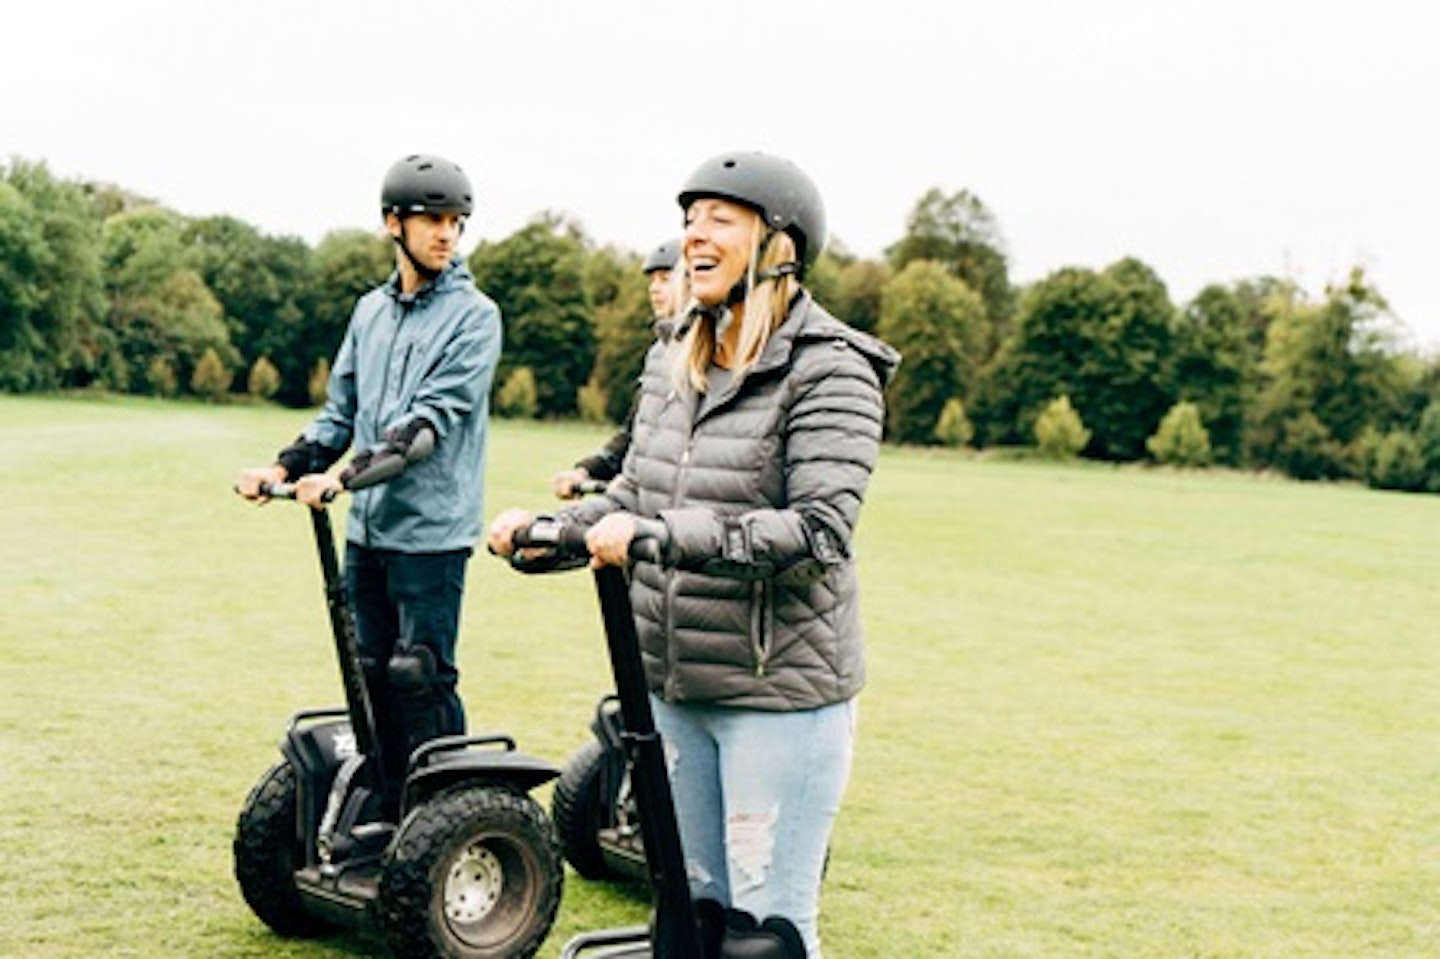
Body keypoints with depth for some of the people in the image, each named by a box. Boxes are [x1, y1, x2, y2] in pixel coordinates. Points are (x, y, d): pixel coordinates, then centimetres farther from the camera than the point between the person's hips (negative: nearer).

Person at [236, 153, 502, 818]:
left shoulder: (473, 316, -7)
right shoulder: (371, 311, 13)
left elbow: (431, 419, -17)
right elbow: (340, 412, 16)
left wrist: (344, 475, -26)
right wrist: (285, 466, 0)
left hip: (431, 531, -6)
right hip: (367, 526, 6)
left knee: (420, 676, -5)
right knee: (370, 675, 11)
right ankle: (388, 813, 23)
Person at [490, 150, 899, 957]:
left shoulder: (828, 372, -13)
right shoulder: (672, 364, 9)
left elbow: (822, 528, -24)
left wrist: (663, 534, -31)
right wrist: (545, 528, 0)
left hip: (780, 693, -7)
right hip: (675, 687, 7)